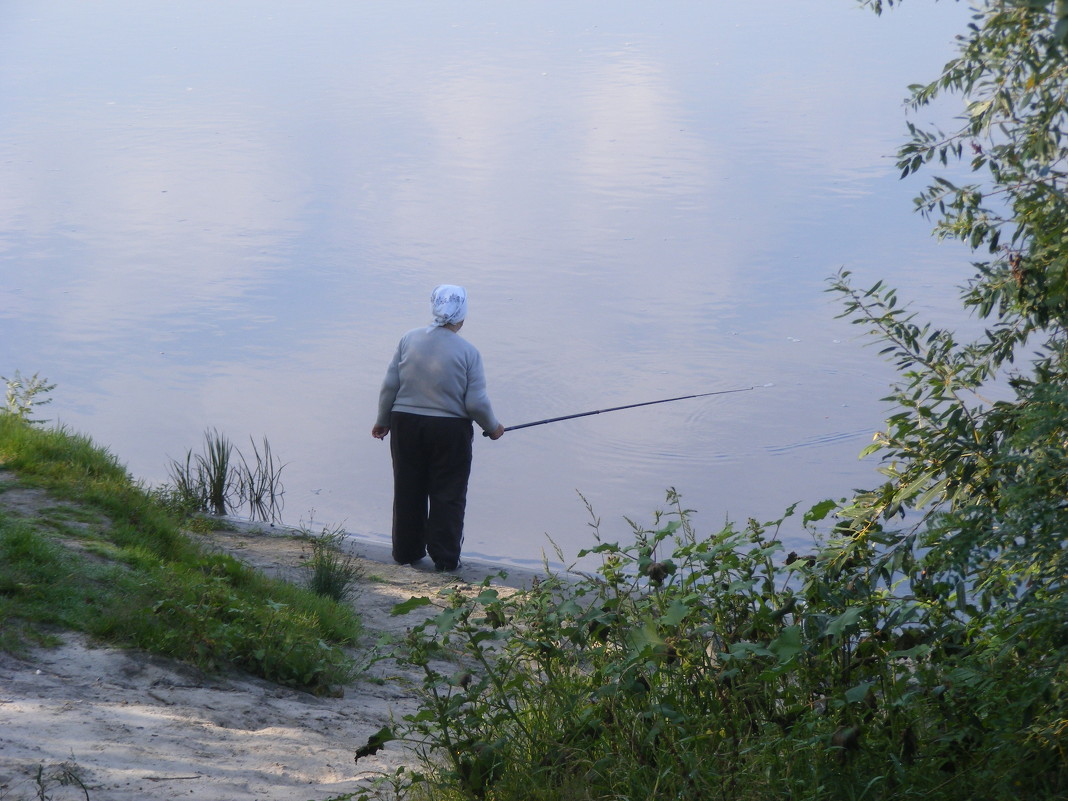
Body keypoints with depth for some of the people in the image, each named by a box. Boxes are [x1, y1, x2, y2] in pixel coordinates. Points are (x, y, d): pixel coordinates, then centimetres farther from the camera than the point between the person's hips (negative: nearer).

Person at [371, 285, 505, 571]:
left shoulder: (409, 339, -2)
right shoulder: (468, 352, -9)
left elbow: (389, 386, 0)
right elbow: (476, 403, -10)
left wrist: (383, 421, 14)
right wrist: (493, 428, 8)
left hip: (406, 422, 3)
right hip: (450, 430, -3)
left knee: (408, 491, 13)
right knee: (448, 495, 7)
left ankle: (407, 551, 22)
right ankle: (445, 556, 8)